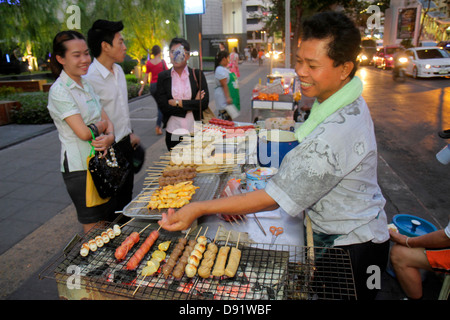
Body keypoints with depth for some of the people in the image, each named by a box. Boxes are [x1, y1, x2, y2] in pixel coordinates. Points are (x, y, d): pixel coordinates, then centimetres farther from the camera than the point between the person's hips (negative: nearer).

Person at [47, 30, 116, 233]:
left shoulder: (87, 85, 11)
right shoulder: (59, 91, -14)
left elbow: (106, 120, 5)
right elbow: (84, 133, -22)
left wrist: (109, 137, -16)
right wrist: (102, 127, -3)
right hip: (80, 168, -7)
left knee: (108, 221, 17)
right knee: (94, 229, 4)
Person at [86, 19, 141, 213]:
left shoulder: (119, 70, 6)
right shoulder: (90, 78, -22)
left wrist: (130, 133, 15)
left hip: (125, 143, 8)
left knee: (127, 194, 23)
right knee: (112, 202, 10)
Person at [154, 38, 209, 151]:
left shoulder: (197, 74, 2)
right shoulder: (163, 77, 4)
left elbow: (204, 103, -7)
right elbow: (162, 106, -7)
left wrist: (178, 102, -10)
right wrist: (192, 104, -8)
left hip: (195, 132, 0)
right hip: (173, 133, 1)